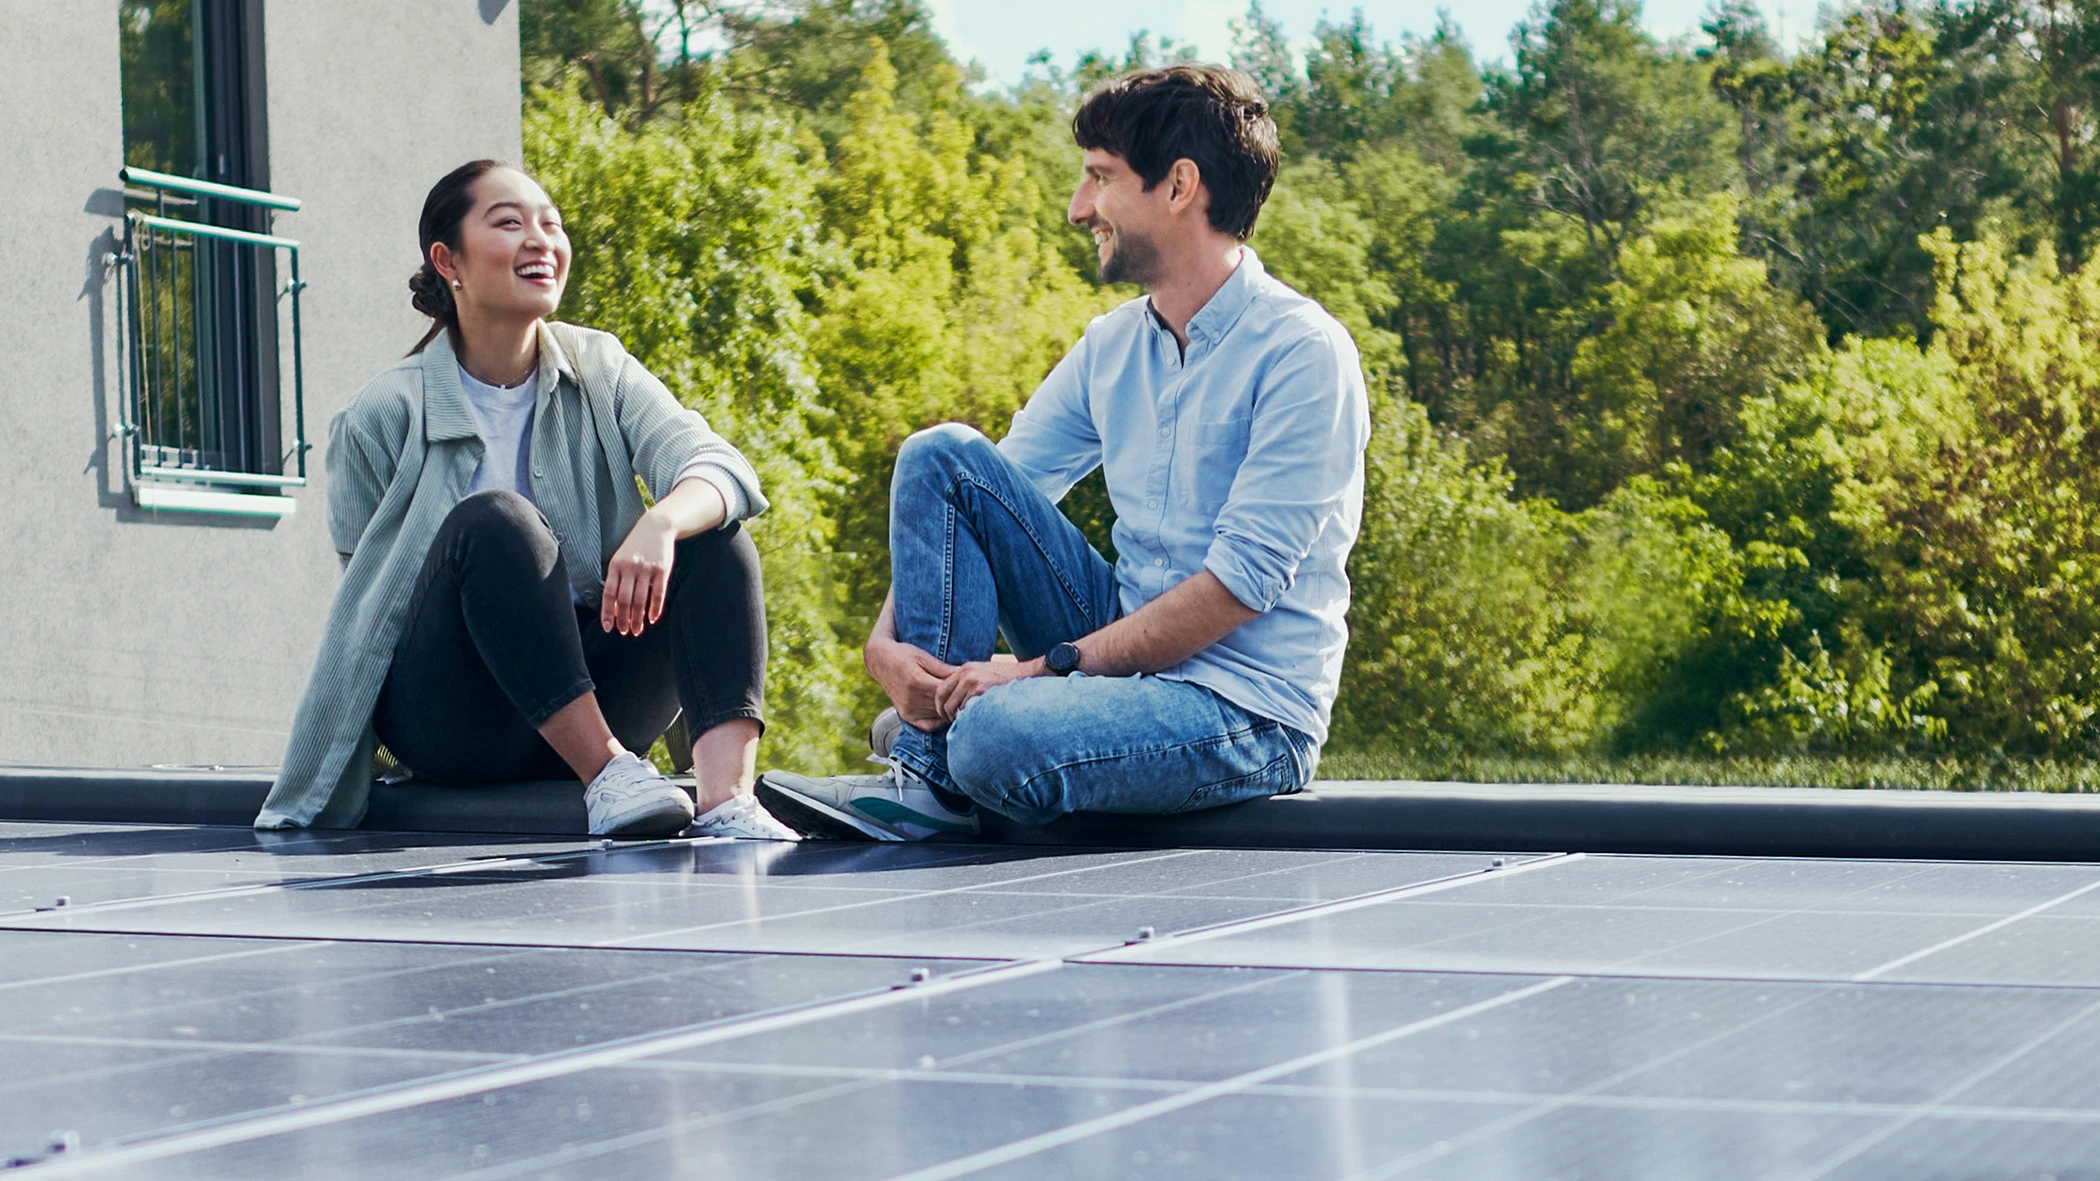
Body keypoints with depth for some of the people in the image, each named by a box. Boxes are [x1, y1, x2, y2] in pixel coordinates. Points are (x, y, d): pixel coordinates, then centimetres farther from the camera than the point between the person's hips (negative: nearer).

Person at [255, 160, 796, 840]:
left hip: (595, 696, 4)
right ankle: (607, 778, -35)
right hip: (448, 718, -3)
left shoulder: (600, 371, 4)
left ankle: (727, 798, -37)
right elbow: (368, 607, 1)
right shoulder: (383, 417, -4)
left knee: (713, 532, -18)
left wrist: (661, 524, -37)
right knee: (496, 520, -28)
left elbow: (719, 466, -14)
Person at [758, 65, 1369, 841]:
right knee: (941, 455, -6)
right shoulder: (1111, 347, 10)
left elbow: (1241, 583, -20)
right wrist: (886, 641, -9)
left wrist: (1042, 668, -20)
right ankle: (924, 773, -9)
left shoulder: (1302, 354, -14)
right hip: (1124, 653, 8)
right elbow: (979, 499, 9)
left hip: (1249, 711, -8)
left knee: (999, 735, -36)